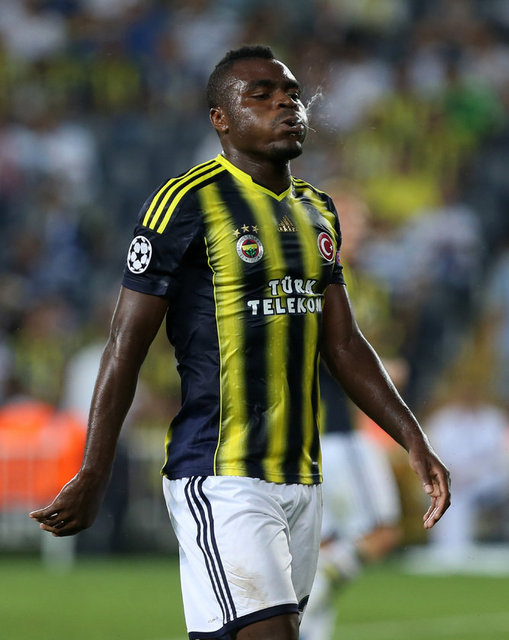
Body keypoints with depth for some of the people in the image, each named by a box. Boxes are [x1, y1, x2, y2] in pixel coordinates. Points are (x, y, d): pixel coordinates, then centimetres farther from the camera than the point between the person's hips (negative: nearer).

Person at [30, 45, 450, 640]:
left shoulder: (317, 210, 15)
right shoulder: (187, 202, -9)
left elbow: (343, 344, 19)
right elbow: (127, 346, -8)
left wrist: (414, 440, 10)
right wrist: (92, 479, -10)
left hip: (301, 478, 7)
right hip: (220, 476, -7)